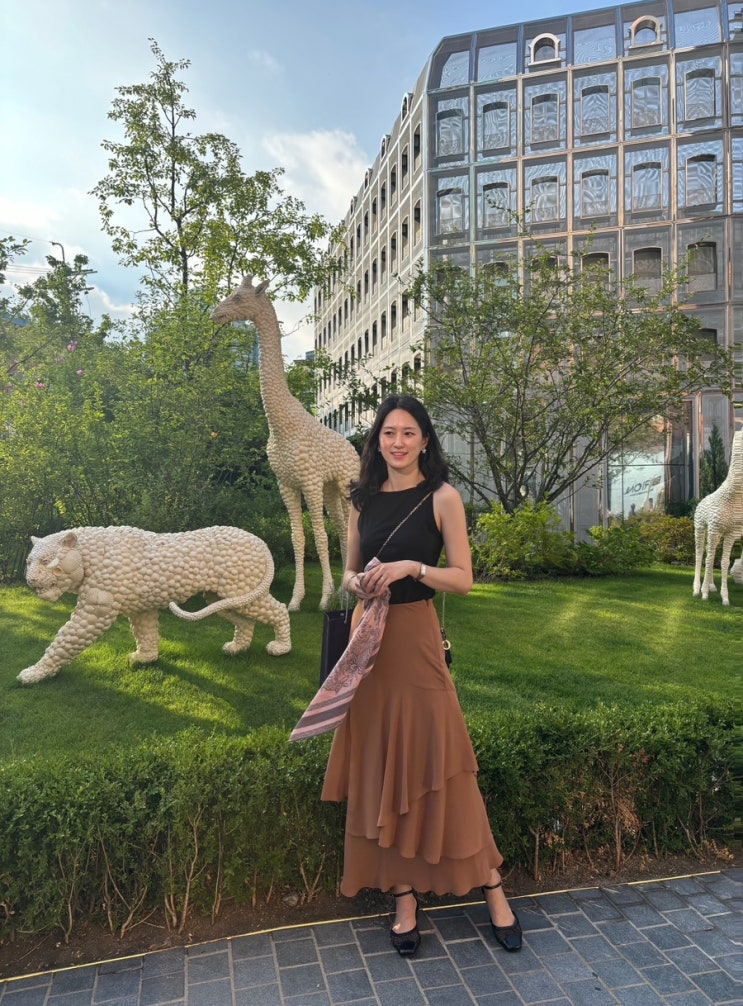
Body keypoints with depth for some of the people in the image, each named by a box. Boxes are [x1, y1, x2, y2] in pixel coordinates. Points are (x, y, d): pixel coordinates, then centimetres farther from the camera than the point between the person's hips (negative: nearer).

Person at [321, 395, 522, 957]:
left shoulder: (442, 497, -3)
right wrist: (355, 583, -6)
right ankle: (404, 897, 22)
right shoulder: (364, 500, 10)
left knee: (435, 764, 0)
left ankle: (493, 889, 19)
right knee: (381, 768, 8)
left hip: (415, 640, -4)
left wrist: (413, 567, -19)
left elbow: (463, 579, -5)